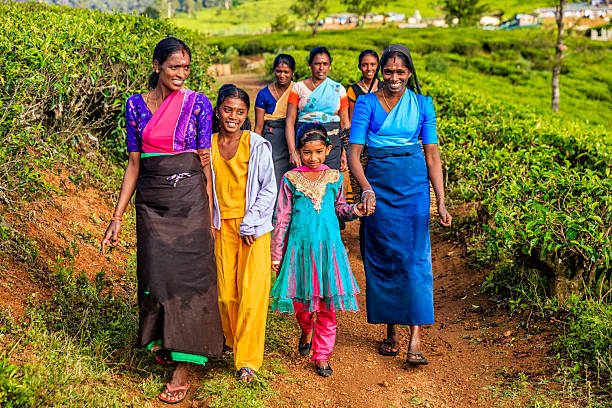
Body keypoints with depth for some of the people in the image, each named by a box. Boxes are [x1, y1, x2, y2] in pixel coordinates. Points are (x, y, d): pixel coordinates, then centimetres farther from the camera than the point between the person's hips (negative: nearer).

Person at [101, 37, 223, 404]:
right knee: (156, 275, 6)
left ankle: (183, 367, 2)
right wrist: (118, 217, 5)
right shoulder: (137, 105, 6)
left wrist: (210, 214, -2)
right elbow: (134, 164, 7)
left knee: (187, 275, -3)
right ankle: (163, 342, 31)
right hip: (151, 202, 3)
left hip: (189, 199, -2)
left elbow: (205, 161, 0)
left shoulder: (198, 103, -1)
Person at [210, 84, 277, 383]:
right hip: (222, 226, 3)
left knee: (252, 292, -8)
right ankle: (232, 343, 28)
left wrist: (250, 223, -8)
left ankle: (248, 359, 1)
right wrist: (207, 224, 7)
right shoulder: (209, 145, 5)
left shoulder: (257, 145, -5)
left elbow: (269, 188, -3)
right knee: (226, 293, 5)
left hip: (253, 226, -3)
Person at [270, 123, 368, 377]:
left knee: (328, 305, 1)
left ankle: (322, 356, 12)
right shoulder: (291, 179, 1)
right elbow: (281, 218, 5)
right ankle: (306, 331, 38)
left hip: (328, 245, 1)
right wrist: (276, 254, 5)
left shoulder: (334, 178, 6)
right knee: (300, 299, 5)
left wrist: (355, 210, -4)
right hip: (300, 245, -1)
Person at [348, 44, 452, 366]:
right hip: (378, 183, 0)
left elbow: (432, 155, 6)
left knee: (415, 256, -8)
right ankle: (392, 330, 17)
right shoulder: (367, 103, 2)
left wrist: (441, 201, -1)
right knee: (383, 257, 3)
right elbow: (353, 152, -6)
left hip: (414, 183, 0)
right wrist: (366, 188, -23)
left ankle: (415, 339, -9)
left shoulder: (422, 105, 7)